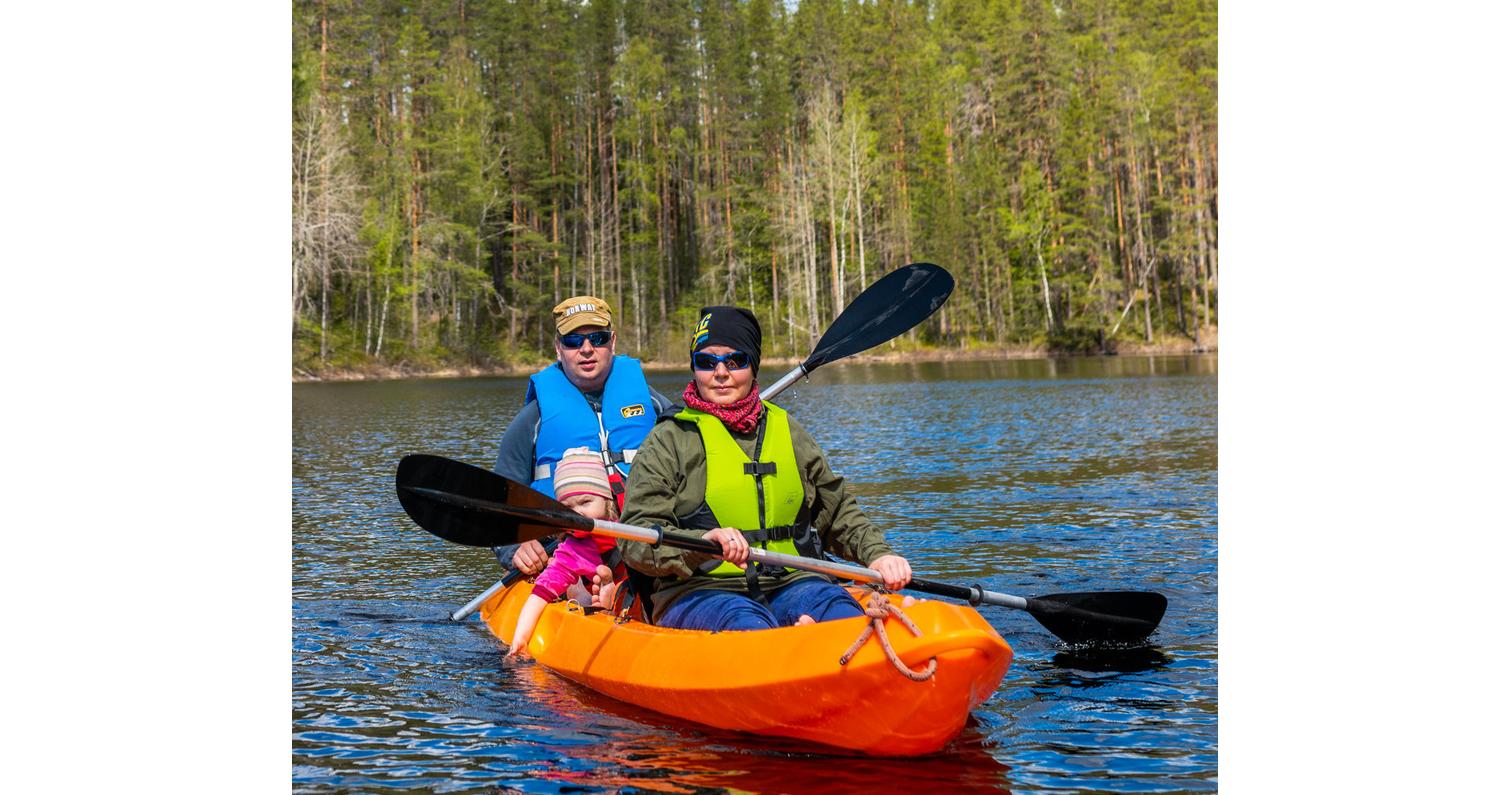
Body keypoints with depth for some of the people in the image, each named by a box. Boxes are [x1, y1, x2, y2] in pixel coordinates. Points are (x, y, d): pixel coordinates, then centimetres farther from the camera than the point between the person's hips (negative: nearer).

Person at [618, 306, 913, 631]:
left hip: (789, 583, 4)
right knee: (749, 626, -39)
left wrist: (877, 554, 6)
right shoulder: (668, 441, 6)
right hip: (699, 592, -3)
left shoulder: (787, 432, 20)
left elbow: (839, 513, 26)